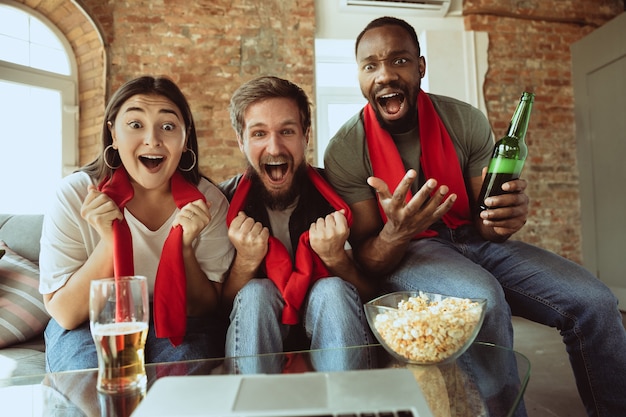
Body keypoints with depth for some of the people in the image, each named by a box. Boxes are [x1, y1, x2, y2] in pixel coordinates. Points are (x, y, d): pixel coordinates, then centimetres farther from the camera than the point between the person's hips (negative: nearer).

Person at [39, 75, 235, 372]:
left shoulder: (208, 201, -13)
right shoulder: (75, 195, -14)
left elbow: (207, 308, -10)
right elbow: (65, 314, -14)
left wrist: (183, 247, -28)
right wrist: (110, 241, -29)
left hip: (178, 324, 1)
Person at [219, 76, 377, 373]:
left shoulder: (337, 194, -10)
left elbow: (374, 296, -5)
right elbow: (221, 307, -6)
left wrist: (336, 258, -25)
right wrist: (245, 262, -25)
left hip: (329, 325, 0)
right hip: (254, 330, 0)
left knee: (332, 290, -29)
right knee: (256, 293, -29)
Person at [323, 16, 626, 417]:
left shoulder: (466, 121, -5)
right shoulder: (345, 151, -13)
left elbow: (485, 223, 0)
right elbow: (367, 258, -12)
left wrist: (503, 218, -26)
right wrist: (395, 234, -36)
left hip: (469, 238, 4)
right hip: (403, 254, -3)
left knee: (593, 301, -14)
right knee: (482, 300, -35)